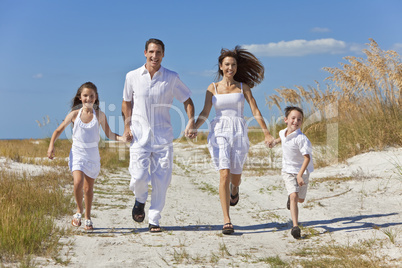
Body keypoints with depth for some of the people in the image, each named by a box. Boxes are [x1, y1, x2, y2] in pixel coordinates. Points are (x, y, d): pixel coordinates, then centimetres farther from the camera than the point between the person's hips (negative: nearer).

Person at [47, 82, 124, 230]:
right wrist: (51, 145, -7)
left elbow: (109, 134, 7)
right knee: (78, 182, -22)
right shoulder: (74, 114, -3)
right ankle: (79, 210, 3)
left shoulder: (99, 115, -1)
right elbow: (58, 130, 6)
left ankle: (88, 218, 27)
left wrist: (122, 138, -11)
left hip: (93, 154, 1)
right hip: (77, 153, -1)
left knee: (88, 188, 9)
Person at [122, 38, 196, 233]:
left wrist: (191, 124, -6)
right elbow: (126, 102, 15)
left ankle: (154, 220, 14)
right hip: (139, 135, 0)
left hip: (163, 135, 1)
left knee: (161, 180, 0)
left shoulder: (171, 78, 0)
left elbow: (187, 101, 9)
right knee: (139, 177, -12)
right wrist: (127, 127, 3)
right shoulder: (132, 77, 2)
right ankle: (140, 200, 24)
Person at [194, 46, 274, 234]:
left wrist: (267, 133, -5)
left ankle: (234, 189, 51)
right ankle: (227, 221, -12)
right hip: (219, 133, -1)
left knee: (235, 176, 10)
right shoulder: (213, 88, 7)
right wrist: (193, 128, -14)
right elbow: (205, 113, 4)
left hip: (239, 133, 1)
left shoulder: (243, 87, 7)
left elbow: (255, 111, 3)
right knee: (224, 174, -14)